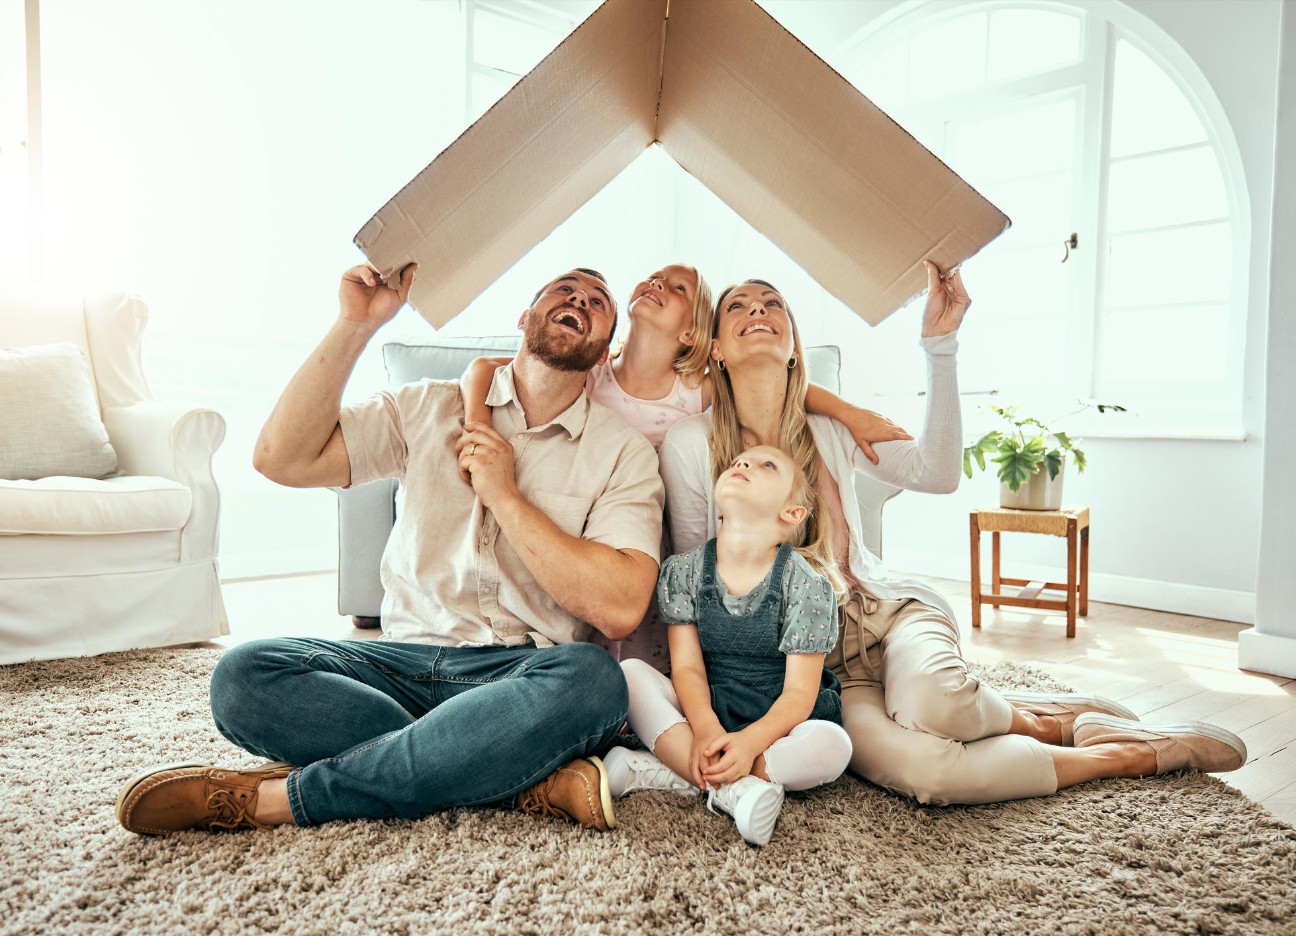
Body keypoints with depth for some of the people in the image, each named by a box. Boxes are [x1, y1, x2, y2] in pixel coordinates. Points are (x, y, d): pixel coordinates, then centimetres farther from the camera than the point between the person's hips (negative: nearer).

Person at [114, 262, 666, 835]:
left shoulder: (624, 454, 2)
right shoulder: (429, 409, 10)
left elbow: (620, 608, -12)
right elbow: (282, 459, -1)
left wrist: (506, 496, -11)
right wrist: (356, 324, -5)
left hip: (520, 676, -1)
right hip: (407, 661, 2)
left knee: (591, 679, -36)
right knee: (243, 676, -24)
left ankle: (283, 797, -26)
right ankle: (530, 779, -24)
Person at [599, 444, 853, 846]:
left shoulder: (807, 583, -11)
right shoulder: (683, 570, -3)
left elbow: (799, 691, -14)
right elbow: (687, 666, -8)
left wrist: (750, 741, -32)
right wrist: (705, 729, -28)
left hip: (776, 723, -1)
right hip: (704, 713, 2)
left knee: (831, 744, -32)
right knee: (629, 672, -20)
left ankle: (658, 771, -27)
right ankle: (734, 787, -32)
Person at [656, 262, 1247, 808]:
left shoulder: (830, 424, 3)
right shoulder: (690, 442, -6)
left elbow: (936, 474, -8)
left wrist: (940, 345, -12)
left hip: (885, 608, 2)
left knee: (929, 698, -37)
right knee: (917, 768, -32)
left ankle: (1048, 721, -3)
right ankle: (1138, 753, -10)